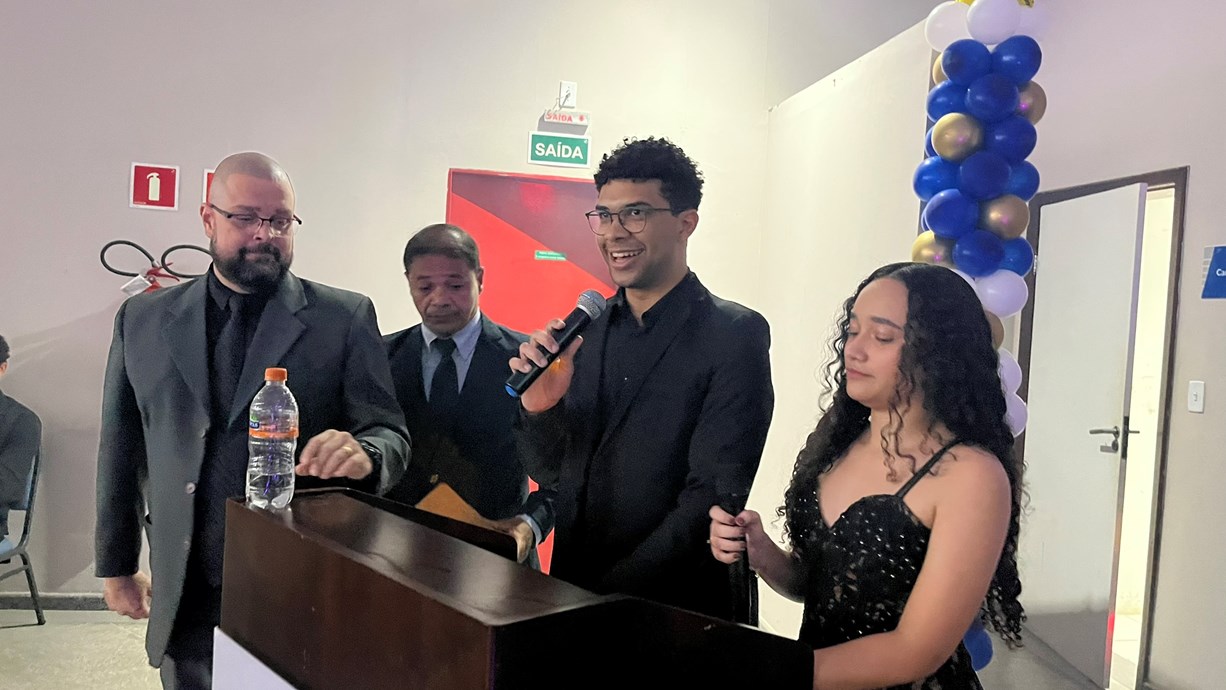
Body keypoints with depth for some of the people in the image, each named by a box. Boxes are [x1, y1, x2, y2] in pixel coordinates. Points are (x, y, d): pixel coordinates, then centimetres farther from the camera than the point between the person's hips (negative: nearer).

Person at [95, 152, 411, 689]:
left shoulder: (345, 318, -4)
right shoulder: (142, 320, 5)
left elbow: (390, 433, -7)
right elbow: (121, 449, 11)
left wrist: (364, 453, -29)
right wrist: (117, 563, 12)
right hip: (185, 597, 3)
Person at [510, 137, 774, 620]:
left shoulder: (736, 336, -14)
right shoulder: (584, 327, 0)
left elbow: (713, 495, -18)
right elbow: (551, 470, 5)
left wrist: (612, 594, -18)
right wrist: (540, 410, -14)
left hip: (677, 613, -4)